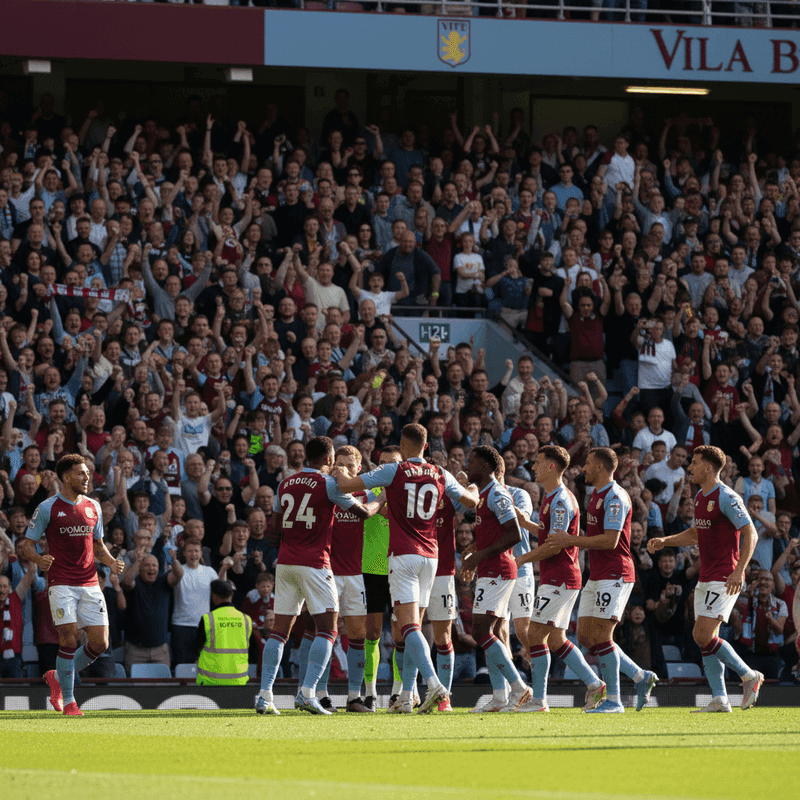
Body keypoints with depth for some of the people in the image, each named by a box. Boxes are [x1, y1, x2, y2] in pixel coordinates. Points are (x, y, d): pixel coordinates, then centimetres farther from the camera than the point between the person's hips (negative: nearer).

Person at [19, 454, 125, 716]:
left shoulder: (93, 507, 12)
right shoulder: (47, 508, -3)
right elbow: (27, 544, 0)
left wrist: (111, 562, 1)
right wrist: (38, 559, -22)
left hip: (90, 584, 5)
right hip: (61, 583, -5)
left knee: (100, 643, -2)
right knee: (69, 638, -15)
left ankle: (58, 678, 21)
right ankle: (68, 701, -3)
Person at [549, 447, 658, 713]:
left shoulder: (615, 497, -15)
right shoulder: (597, 495, 18)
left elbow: (610, 540, -22)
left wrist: (572, 540, -17)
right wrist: (570, 541, 13)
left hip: (614, 576, -10)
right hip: (596, 576, 10)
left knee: (600, 636, -12)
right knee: (585, 636, 6)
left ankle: (613, 700, -6)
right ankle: (641, 677, 13)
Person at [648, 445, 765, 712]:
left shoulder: (726, 498, -14)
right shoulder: (700, 498, 15)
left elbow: (750, 533, -17)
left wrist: (739, 571, -25)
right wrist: (664, 541, 15)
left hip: (724, 579, -9)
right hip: (706, 578, 9)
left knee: (703, 636, -16)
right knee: (702, 638, 3)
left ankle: (749, 676, -2)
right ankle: (720, 700, 4)